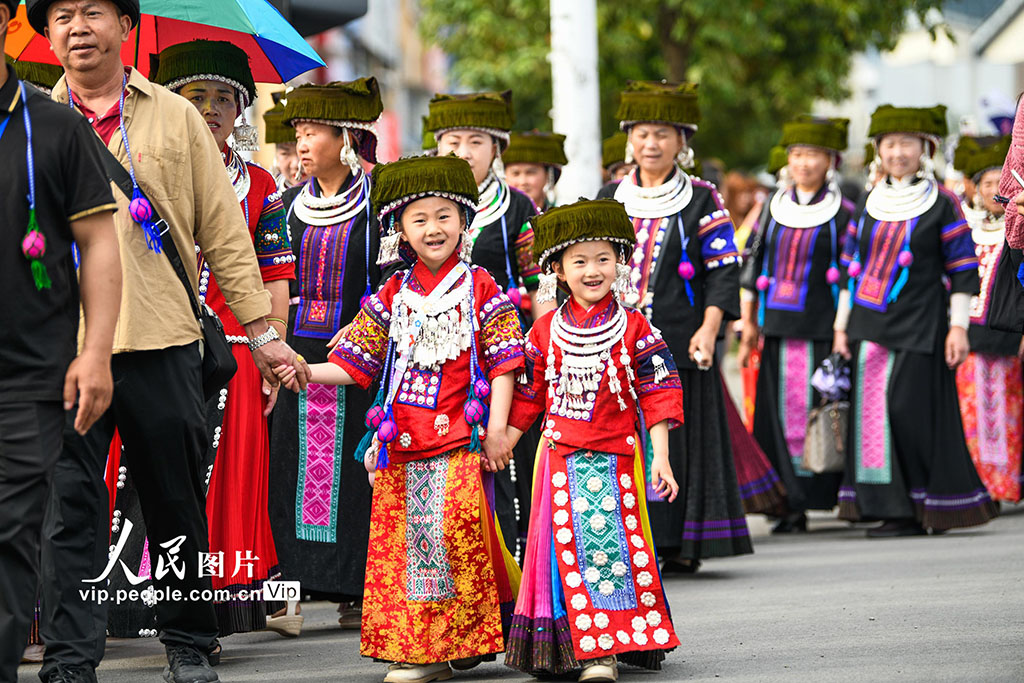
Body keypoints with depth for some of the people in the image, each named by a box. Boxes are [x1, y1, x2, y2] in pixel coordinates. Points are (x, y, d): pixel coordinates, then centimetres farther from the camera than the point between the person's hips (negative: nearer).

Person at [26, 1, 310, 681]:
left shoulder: (176, 117, 9)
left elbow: (223, 231, 9)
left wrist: (260, 330, 6)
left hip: (163, 343, 0)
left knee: (177, 503, 8)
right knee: (70, 508, -3)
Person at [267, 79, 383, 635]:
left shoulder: (375, 203, -3)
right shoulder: (293, 204, 11)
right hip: (298, 353, 4)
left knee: (350, 469, -2)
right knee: (294, 468, -3)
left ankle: (352, 593, 6)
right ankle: (294, 591, -5)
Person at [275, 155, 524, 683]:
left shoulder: (479, 288, 4)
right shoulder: (393, 295, 13)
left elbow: (503, 363, 1)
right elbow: (356, 362, 14)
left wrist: (497, 429, -6)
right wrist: (307, 372, -2)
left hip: (460, 438, -4)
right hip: (402, 440, 4)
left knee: (456, 526, -17)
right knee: (402, 539, 1)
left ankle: (461, 639, -7)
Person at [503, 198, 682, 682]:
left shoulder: (634, 328, 1)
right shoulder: (546, 331, 7)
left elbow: (657, 397, 0)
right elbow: (526, 398, 13)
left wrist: (661, 458, -7)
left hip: (617, 457, -2)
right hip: (560, 457, 2)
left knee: (614, 545, -8)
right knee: (567, 548, 0)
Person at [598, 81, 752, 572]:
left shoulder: (702, 201, 3)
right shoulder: (609, 198, 12)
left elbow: (723, 269, 0)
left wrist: (709, 328, -11)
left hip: (677, 342, -3)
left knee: (676, 435, -2)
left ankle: (680, 545, 5)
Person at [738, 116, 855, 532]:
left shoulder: (842, 213, 0)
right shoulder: (774, 207, 12)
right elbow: (752, 264, 14)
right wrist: (748, 320, 9)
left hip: (820, 327, -4)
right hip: (776, 326, 4)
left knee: (818, 410, -5)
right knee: (779, 413, 2)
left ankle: (817, 496, 1)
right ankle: (792, 504, 6)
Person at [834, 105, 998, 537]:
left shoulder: (942, 203, -1)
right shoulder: (870, 204, 13)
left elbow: (962, 269, -2)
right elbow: (851, 267, 17)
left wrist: (958, 326, -8)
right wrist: (841, 325, 13)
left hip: (918, 326, -5)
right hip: (870, 326, 5)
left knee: (910, 411, -10)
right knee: (872, 412, 1)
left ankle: (917, 510, -1)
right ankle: (891, 508, 6)